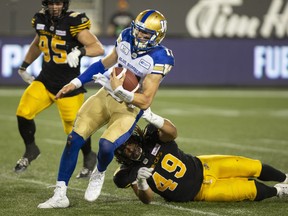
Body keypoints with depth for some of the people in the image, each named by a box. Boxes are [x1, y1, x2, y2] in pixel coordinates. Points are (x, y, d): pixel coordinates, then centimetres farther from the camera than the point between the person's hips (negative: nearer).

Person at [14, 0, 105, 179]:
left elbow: (99, 48, -23)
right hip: (45, 80, 5)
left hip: (69, 85, -5)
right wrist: (24, 67, 26)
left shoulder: (73, 22, -18)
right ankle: (31, 150, 16)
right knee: (23, 113, -10)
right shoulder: (41, 20, 1)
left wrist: (79, 51, -39)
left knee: (75, 128, 0)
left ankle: (89, 158, 30)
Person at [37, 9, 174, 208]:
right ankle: (60, 195, 2)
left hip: (128, 108, -5)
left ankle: (99, 174, 8)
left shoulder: (158, 59, -19)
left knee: (106, 146, -29)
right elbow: (105, 63, 15)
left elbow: (145, 101, -20)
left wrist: (119, 90, -31)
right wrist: (75, 83, 12)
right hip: (105, 95, 5)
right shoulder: (127, 37, -1)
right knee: (74, 140, -5)